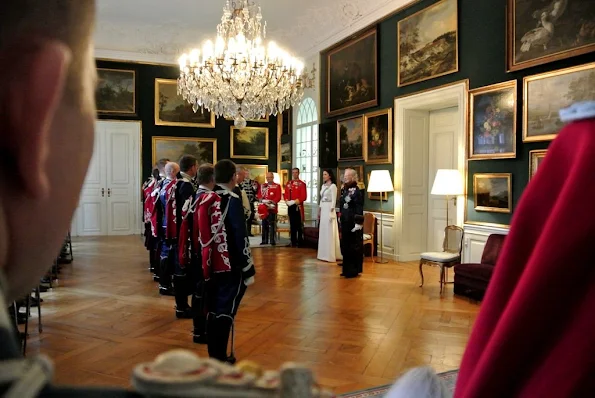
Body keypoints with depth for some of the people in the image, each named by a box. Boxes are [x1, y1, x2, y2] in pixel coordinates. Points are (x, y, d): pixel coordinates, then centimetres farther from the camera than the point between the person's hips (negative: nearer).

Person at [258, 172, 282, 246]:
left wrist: (272, 202, -20)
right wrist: (262, 200, -9)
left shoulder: (277, 186, 2)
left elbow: (278, 197, -6)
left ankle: (272, 240, -1)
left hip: (272, 207, -4)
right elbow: (259, 195, 11)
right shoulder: (263, 186, 16)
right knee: (264, 224, 8)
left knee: (272, 224, -5)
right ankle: (265, 240, 15)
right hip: (264, 208, 4)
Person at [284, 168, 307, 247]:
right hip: (290, 207, 6)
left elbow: (304, 196, -10)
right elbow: (286, 194, 14)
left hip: (298, 207, -5)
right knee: (292, 224, 10)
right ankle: (293, 241, 17)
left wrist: (296, 201, -22)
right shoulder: (288, 183, 13)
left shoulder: (302, 184, -4)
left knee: (299, 224, -3)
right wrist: (286, 200, -5)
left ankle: (300, 242, 2)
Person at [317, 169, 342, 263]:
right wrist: (319, 211, 16)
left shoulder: (333, 186, -9)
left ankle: (330, 255, -1)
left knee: (329, 233, -5)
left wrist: (331, 212, -18)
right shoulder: (323, 186, 14)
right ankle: (324, 254, 16)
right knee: (323, 232, 9)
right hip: (323, 210, 8)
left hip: (329, 210, -8)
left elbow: (334, 201, -13)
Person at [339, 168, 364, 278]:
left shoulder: (356, 191, -15)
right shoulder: (344, 190, 12)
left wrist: (358, 224, -21)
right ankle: (347, 269, 25)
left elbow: (359, 210, -18)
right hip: (345, 223, 9)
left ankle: (353, 270, 11)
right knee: (345, 247, 14)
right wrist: (341, 221, 19)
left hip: (353, 224, -9)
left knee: (354, 248, 1)